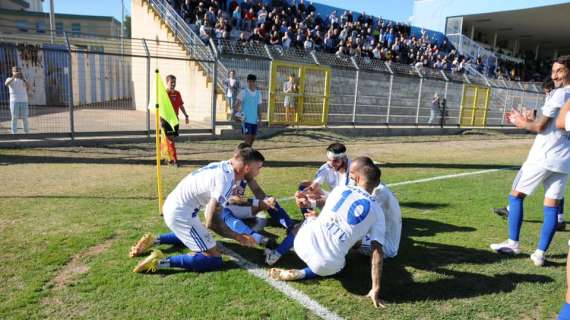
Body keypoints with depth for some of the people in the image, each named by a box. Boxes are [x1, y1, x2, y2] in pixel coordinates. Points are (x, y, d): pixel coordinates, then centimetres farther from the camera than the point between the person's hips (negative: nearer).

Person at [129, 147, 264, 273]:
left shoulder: (223, 165, 2)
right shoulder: (226, 180, -23)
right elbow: (211, 222, -25)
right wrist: (238, 237, -14)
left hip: (171, 206, 10)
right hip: (180, 214, -10)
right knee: (214, 260, -9)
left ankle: (153, 240, 30)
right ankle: (161, 261, -12)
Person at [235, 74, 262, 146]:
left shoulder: (258, 93, 9)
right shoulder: (243, 92, -5)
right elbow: (237, 105, -9)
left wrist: (259, 117, 7)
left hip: (254, 120, 5)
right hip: (246, 120, -5)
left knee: (253, 138, 12)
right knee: (247, 138, -8)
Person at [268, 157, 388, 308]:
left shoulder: (340, 189, 8)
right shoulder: (377, 212, 4)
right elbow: (377, 253, -2)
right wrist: (375, 290, 2)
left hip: (303, 244, 3)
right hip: (328, 265, -3)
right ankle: (301, 274, 10)